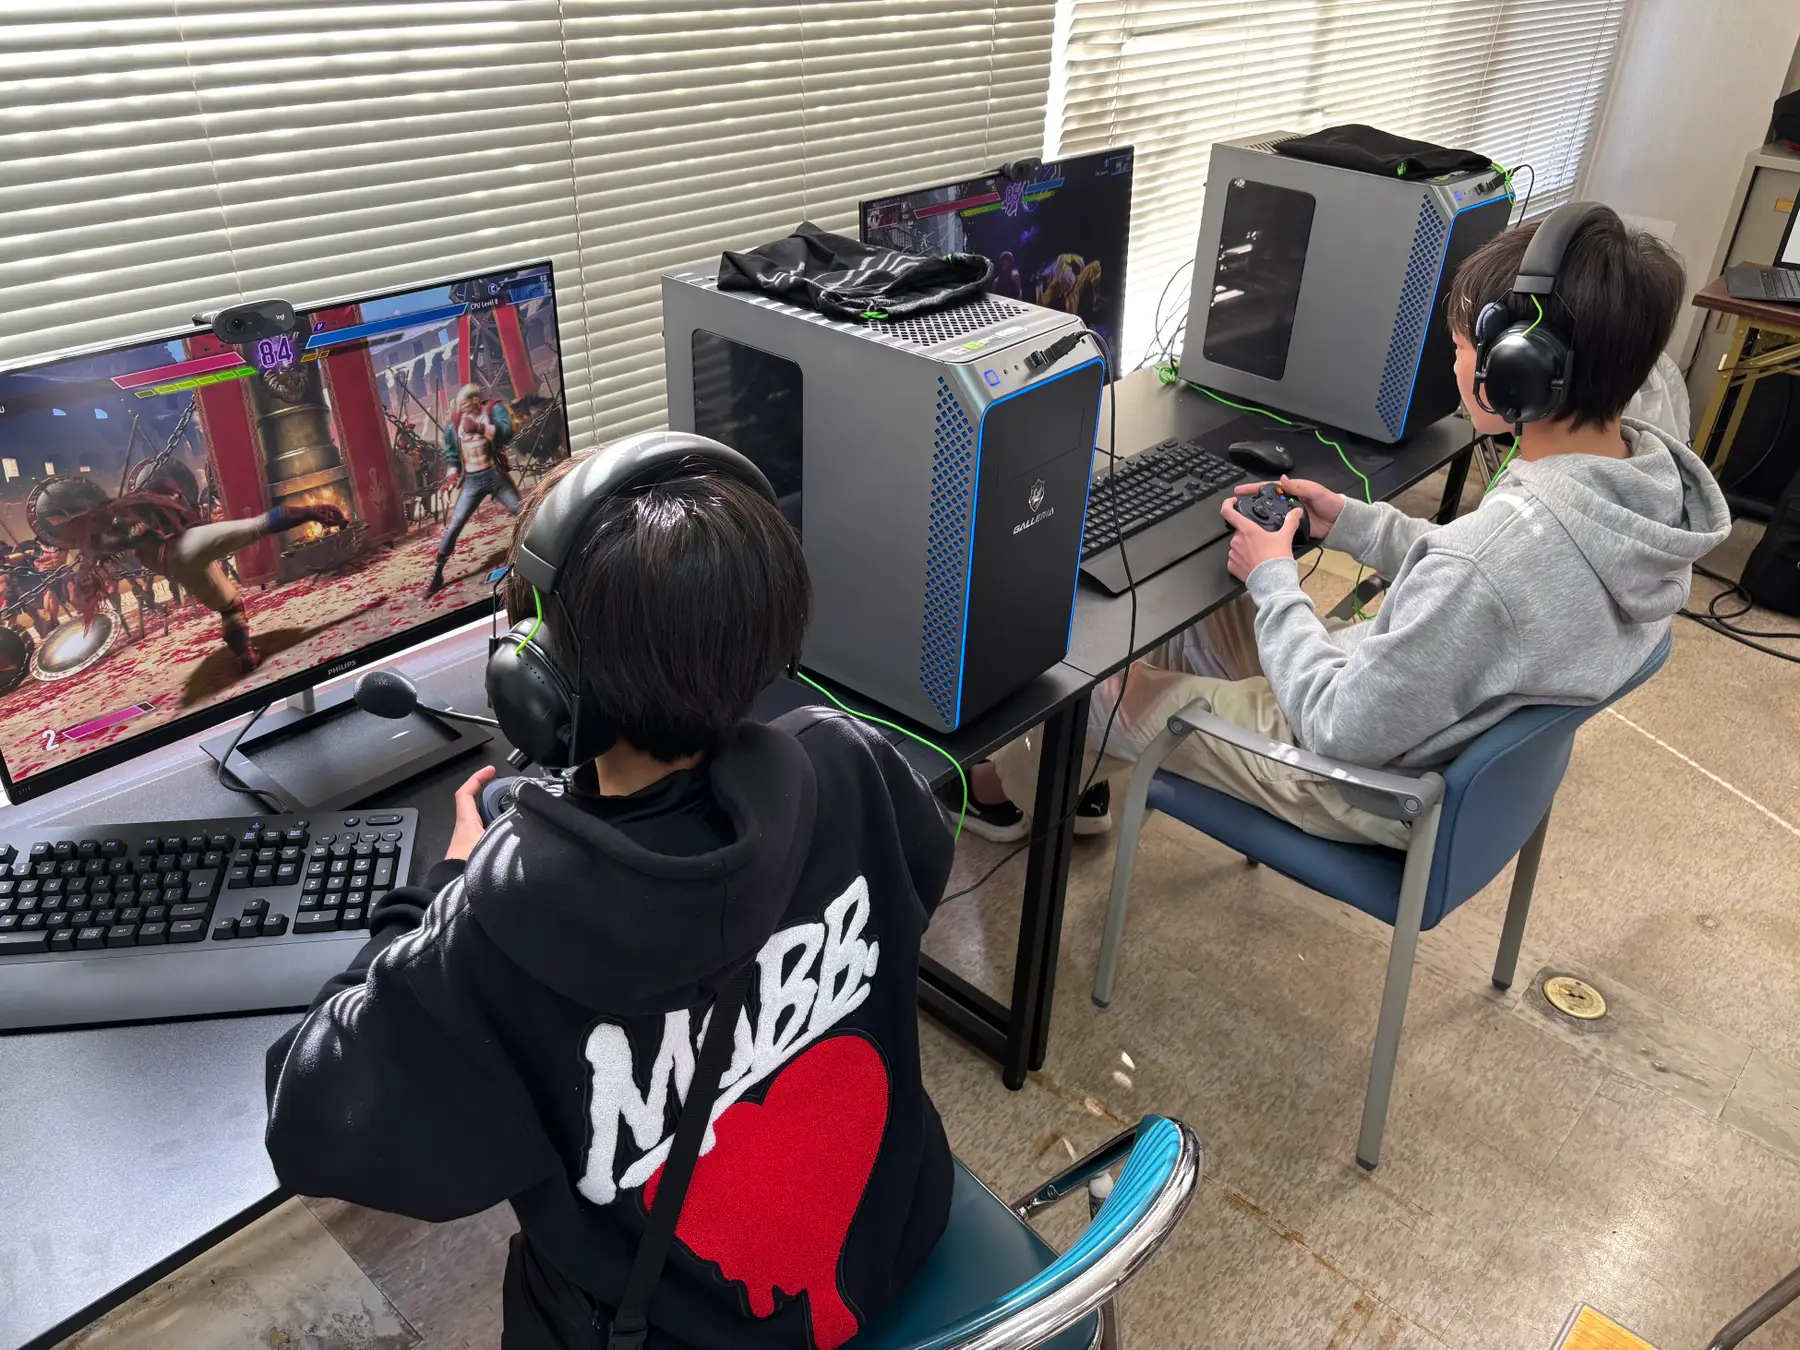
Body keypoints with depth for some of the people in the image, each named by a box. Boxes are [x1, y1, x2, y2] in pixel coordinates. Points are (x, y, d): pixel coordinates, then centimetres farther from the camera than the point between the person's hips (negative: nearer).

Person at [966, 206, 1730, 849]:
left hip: (1373, 777, -8)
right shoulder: (1653, 475, -12)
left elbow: (1341, 730, -29)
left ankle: (1006, 783, 42)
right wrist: (1358, 525, 1)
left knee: (1098, 680, 9)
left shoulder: (1503, 541, -39)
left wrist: (1274, 580, -17)